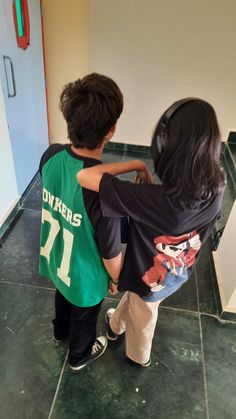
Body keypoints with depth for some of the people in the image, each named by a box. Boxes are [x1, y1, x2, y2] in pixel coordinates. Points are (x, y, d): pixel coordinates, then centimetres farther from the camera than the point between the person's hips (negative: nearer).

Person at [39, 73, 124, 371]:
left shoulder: (51, 155, -21)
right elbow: (111, 254, -26)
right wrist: (116, 279, -4)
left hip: (54, 258, 6)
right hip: (84, 274, -5)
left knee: (63, 296, 36)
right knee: (84, 316, 27)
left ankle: (60, 332, 68)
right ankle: (79, 355, 58)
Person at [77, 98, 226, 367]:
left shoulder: (152, 199, -44)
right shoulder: (215, 187, -23)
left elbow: (84, 177, -44)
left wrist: (136, 164, -33)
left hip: (152, 277, -5)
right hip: (181, 271, 5)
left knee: (143, 317, 28)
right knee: (133, 296, 35)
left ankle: (139, 357, 61)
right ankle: (116, 324, 66)